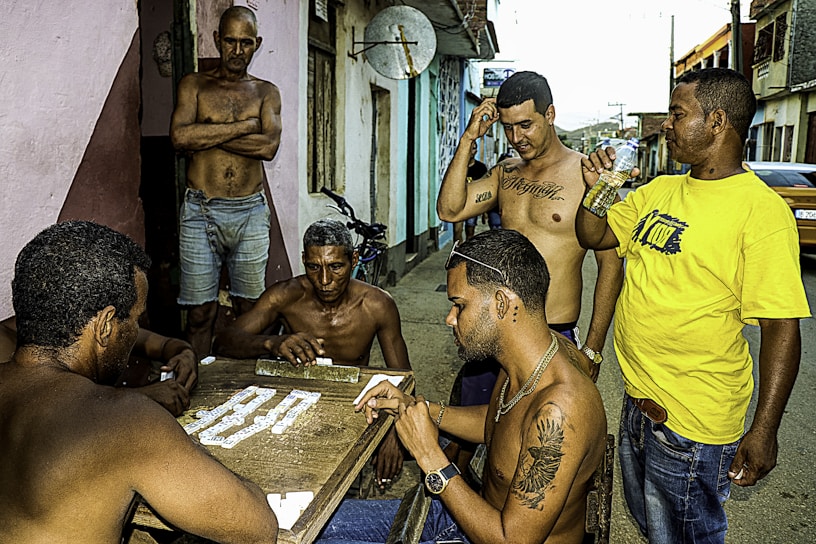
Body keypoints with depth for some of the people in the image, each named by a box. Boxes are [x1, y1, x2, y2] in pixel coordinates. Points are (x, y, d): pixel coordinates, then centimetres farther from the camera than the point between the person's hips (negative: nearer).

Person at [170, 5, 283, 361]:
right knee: (200, 310, 1)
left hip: (251, 211, 1)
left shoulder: (266, 92, 12)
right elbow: (180, 137, -11)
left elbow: (269, 146, -7)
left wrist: (206, 135, -9)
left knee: (249, 308, 5)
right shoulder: (194, 85, 9)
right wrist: (245, 125, -9)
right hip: (201, 211, -1)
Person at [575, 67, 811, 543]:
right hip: (639, 397, 8)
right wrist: (592, 187, -5)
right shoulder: (658, 191, 5)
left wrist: (764, 430, -21)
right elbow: (595, 236, 14)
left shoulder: (761, 209, -18)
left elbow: (781, 328, -20)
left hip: (693, 419, -7)